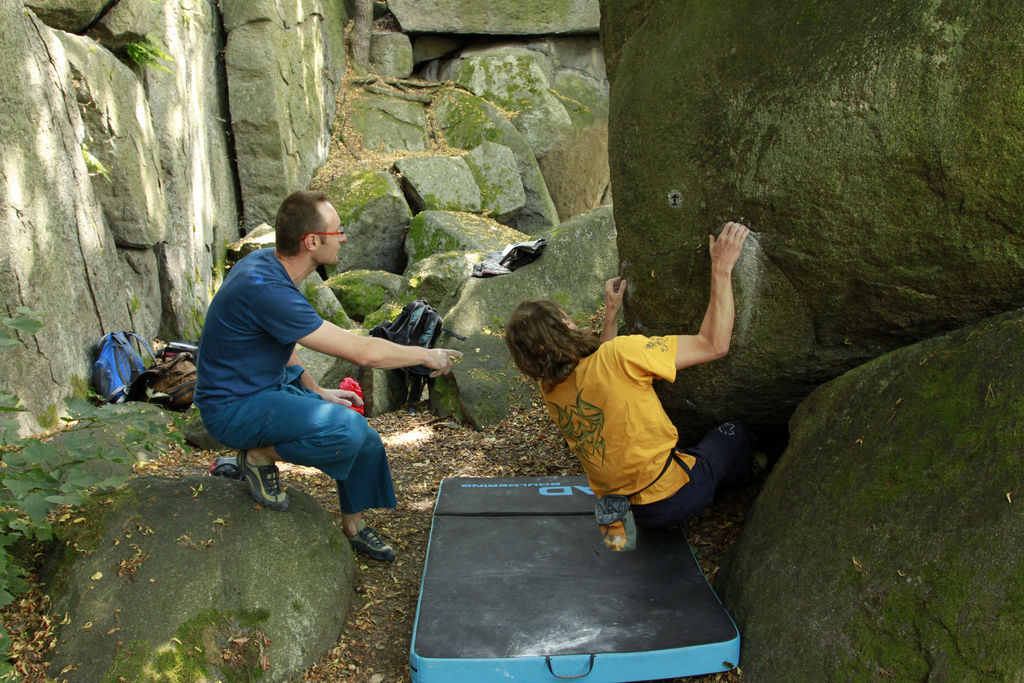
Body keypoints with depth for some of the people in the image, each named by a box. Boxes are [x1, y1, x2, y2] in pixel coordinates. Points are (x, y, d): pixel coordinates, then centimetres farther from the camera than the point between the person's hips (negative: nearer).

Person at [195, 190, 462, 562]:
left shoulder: (268, 263, -1)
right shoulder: (264, 288, -31)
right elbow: (363, 352, -29)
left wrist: (316, 391, 7)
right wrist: (426, 355, -15)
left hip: (273, 385, 9)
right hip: (234, 408, -9)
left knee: (366, 442, 5)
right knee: (345, 429, -30)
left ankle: (353, 526, 28)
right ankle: (259, 455, -5)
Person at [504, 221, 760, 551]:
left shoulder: (550, 388, -6)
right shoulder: (619, 355, -28)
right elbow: (713, 345, -22)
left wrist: (611, 314, 18)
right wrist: (722, 267, -17)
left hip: (615, 495, 5)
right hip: (672, 498, -4)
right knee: (734, 432, 21)